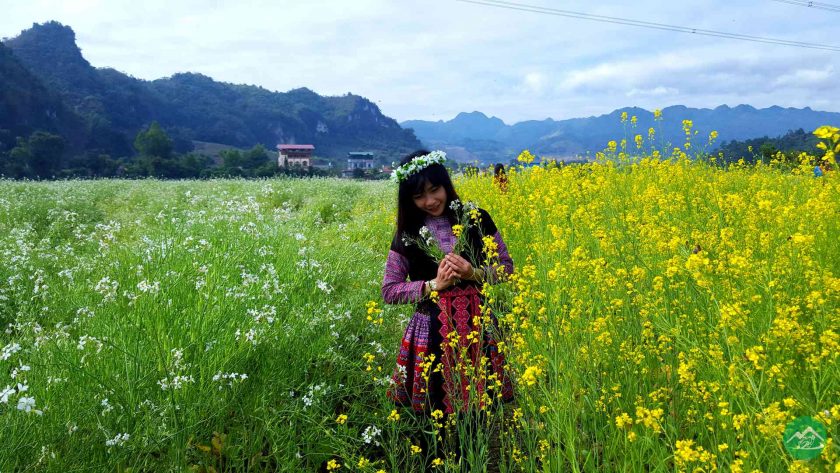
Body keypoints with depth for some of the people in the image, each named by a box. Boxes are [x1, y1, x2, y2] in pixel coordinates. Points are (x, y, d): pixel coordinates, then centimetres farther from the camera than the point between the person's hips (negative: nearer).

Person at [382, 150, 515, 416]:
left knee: (481, 413, 4)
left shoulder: (477, 219, 0)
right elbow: (389, 291, 1)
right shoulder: (407, 234, 2)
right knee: (435, 414, 3)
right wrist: (434, 284, -12)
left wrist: (474, 273, -13)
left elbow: (506, 267, 6)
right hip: (432, 331, 0)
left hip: (478, 324, 0)